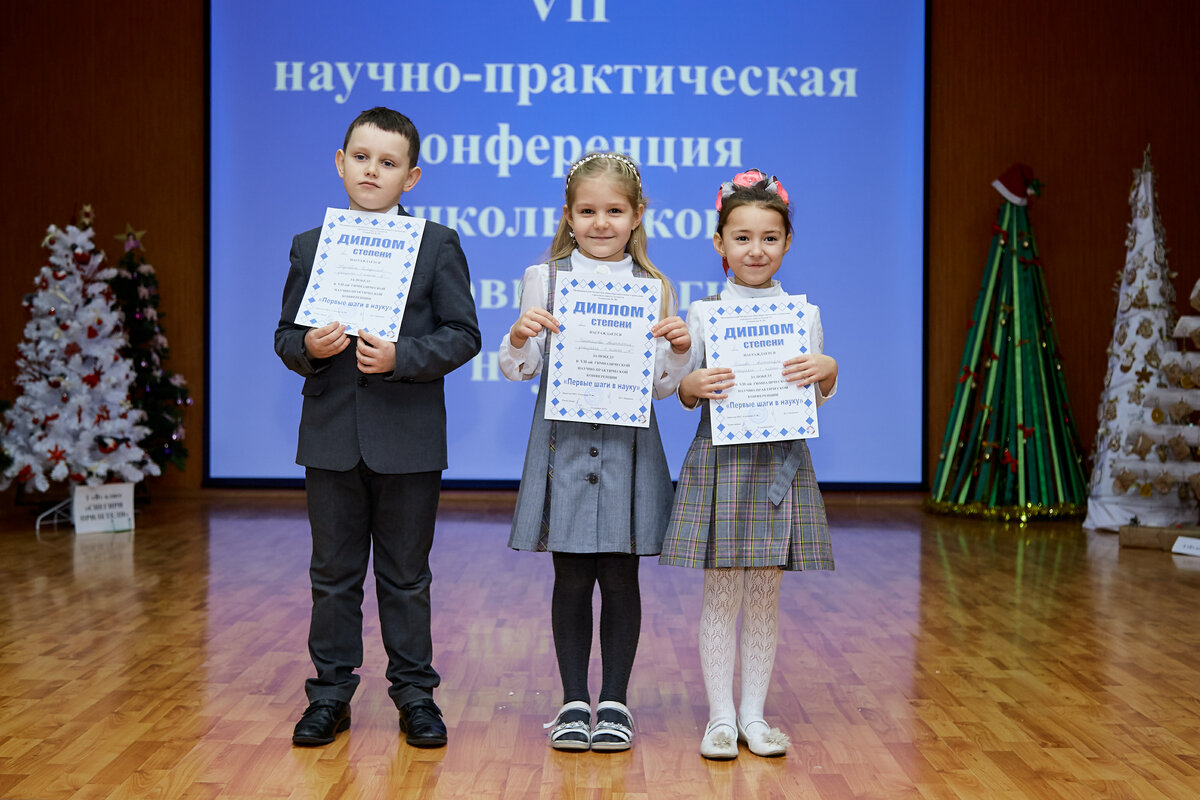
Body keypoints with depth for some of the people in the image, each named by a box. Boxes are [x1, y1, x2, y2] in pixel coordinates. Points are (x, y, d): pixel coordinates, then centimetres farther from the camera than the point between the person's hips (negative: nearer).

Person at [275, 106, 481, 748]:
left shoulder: (438, 245, -1)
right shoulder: (309, 247, 7)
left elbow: (463, 335, -5)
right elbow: (285, 337, 9)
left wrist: (401, 357, -19)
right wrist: (308, 347, -13)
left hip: (409, 437, -2)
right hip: (331, 437, 2)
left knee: (406, 576, 9)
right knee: (334, 574, 11)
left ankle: (414, 694, 21)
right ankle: (330, 694, 22)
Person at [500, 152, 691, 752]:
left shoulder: (653, 288, 5)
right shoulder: (544, 279, 4)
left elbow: (662, 384, 5)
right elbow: (518, 369, 2)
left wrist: (678, 349, -14)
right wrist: (520, 336, -18)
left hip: (628, 444, 0)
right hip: (565, 442, 0)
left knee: (620, 577, 5)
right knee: (571, 576, 5)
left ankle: (615, 701, 18)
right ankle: (574, 701, 18)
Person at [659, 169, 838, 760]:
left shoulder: (804, 313, 7)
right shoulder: (702, 313, 2)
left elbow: (817, 398, 10)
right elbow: (686, 395, 5)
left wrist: (826, 372, -11)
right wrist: (693, 385, -17)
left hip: (780, 461, 2)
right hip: (720, 460, -2)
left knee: (765, 594, 7)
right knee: (720, 594, 1)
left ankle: (754, 713, 17)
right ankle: (721, 716, 11)